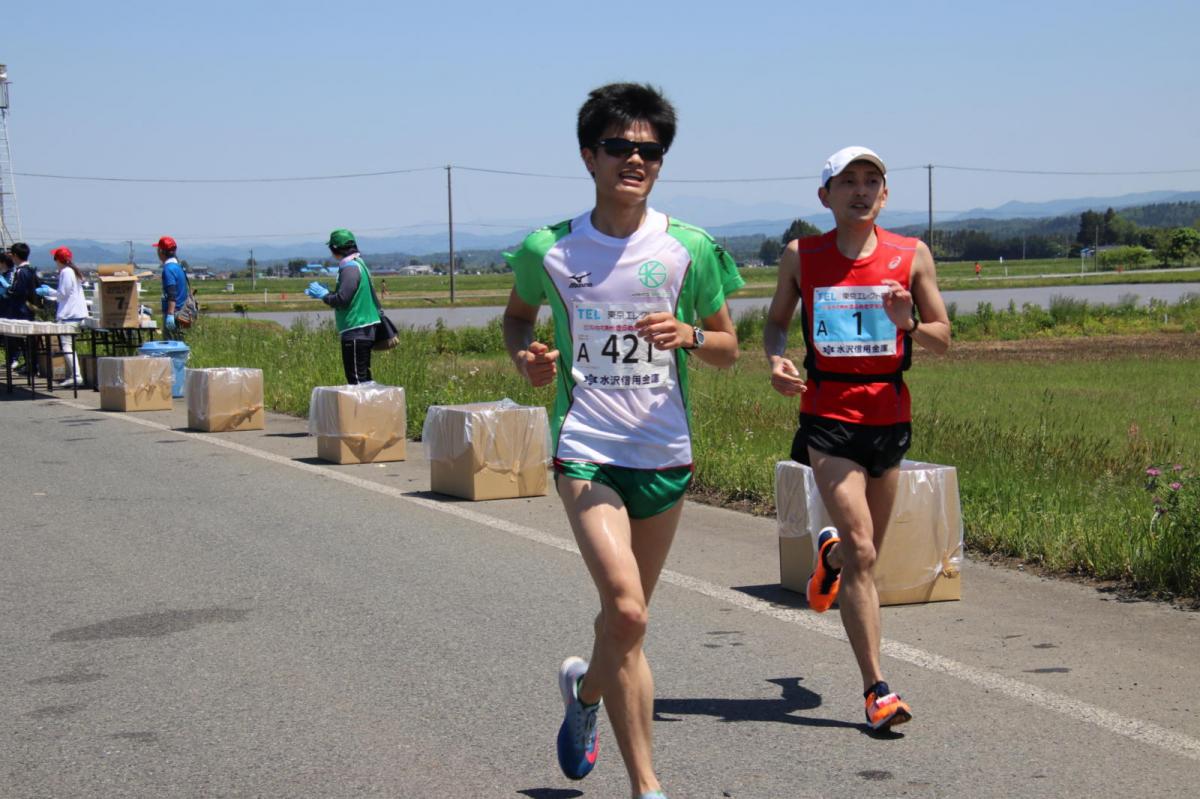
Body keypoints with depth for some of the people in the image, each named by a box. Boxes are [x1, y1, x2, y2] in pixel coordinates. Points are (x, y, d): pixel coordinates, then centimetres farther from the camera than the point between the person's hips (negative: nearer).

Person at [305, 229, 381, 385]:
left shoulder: (350, 268, -16)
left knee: (357, 379, -8)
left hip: (355, 332, -10)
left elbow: (342, 300, -23)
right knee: (364, 376, 15)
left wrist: (323, 294, -7)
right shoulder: (358, 264, 14)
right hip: (364, 330, 10)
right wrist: (325, 293, 13)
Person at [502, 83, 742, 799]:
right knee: (627, 613, -19)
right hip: (586, 450, -2)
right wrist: (525, 356, -4)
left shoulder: (690, 249, -2)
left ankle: (585, 685, 49)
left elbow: (728, 348, 7)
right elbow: (518, 314, 18)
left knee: (626, 617, 15)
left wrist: (687, 335, -14)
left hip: (667, 455, 3)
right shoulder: (548, 250, -2)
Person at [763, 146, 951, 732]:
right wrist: (776, 359, -8)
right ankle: (876, 690, -8)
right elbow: (776, 321, 14)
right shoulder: (801, 257, 1)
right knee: (862, 554, -13)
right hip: (828, 416, -3)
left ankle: (829, 553, 54)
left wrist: (907, 325, -15)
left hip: (889, 415, 3)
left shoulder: (912, 256, 2)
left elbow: (943, 337, 7)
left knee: (865, 552, 15)